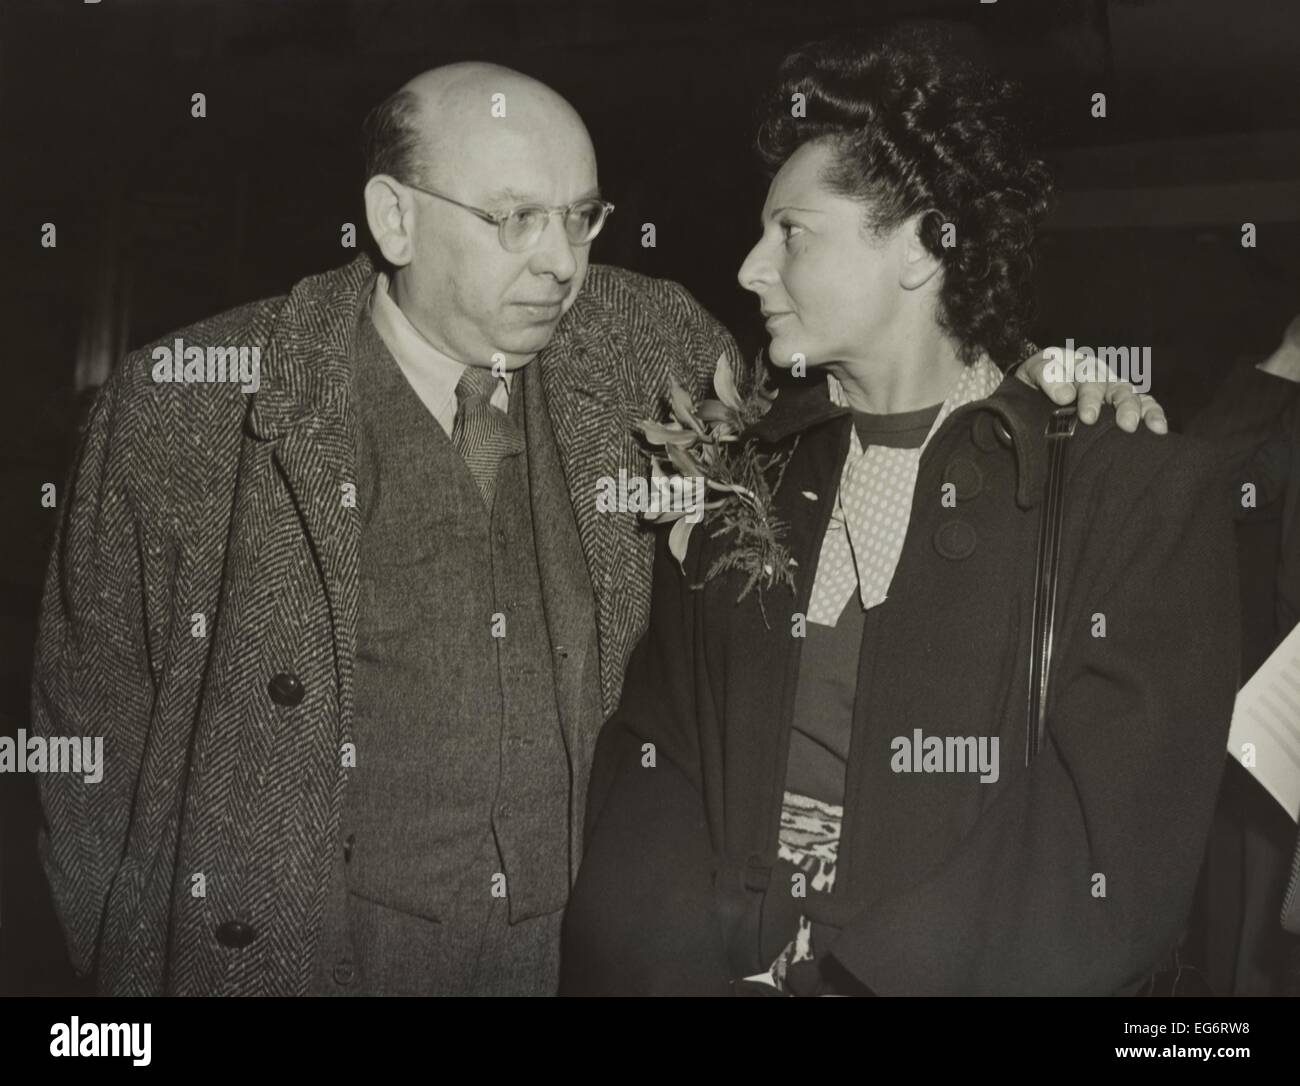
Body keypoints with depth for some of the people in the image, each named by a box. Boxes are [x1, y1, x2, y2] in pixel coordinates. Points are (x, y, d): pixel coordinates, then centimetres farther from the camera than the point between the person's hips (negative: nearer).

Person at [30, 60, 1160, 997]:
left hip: (590, 945, 3)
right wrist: (131, 968, -3)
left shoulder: (647, 345, -4)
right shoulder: (190, 405, -10)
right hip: (299, 950, -2)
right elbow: (96, 723, -2)